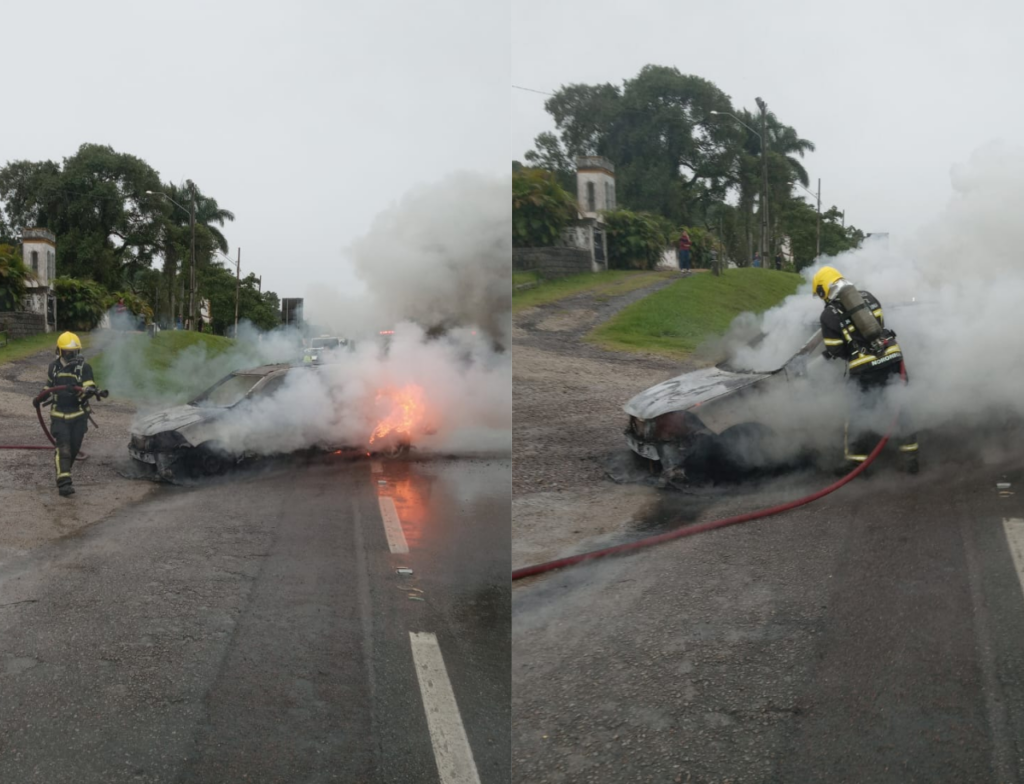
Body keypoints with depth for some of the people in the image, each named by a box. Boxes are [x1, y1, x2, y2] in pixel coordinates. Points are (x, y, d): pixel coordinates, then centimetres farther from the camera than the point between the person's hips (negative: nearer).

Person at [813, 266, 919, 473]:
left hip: (865, 370, -4)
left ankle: (856, 461, 17)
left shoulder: (829, 315, -4)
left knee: (858, 414, 11)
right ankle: (910, 455, 17)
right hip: (892, 357, 4)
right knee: (899, 408, 15)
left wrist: (830, 353, 19)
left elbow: (837, 351, -2)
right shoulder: (867, 297, 9)